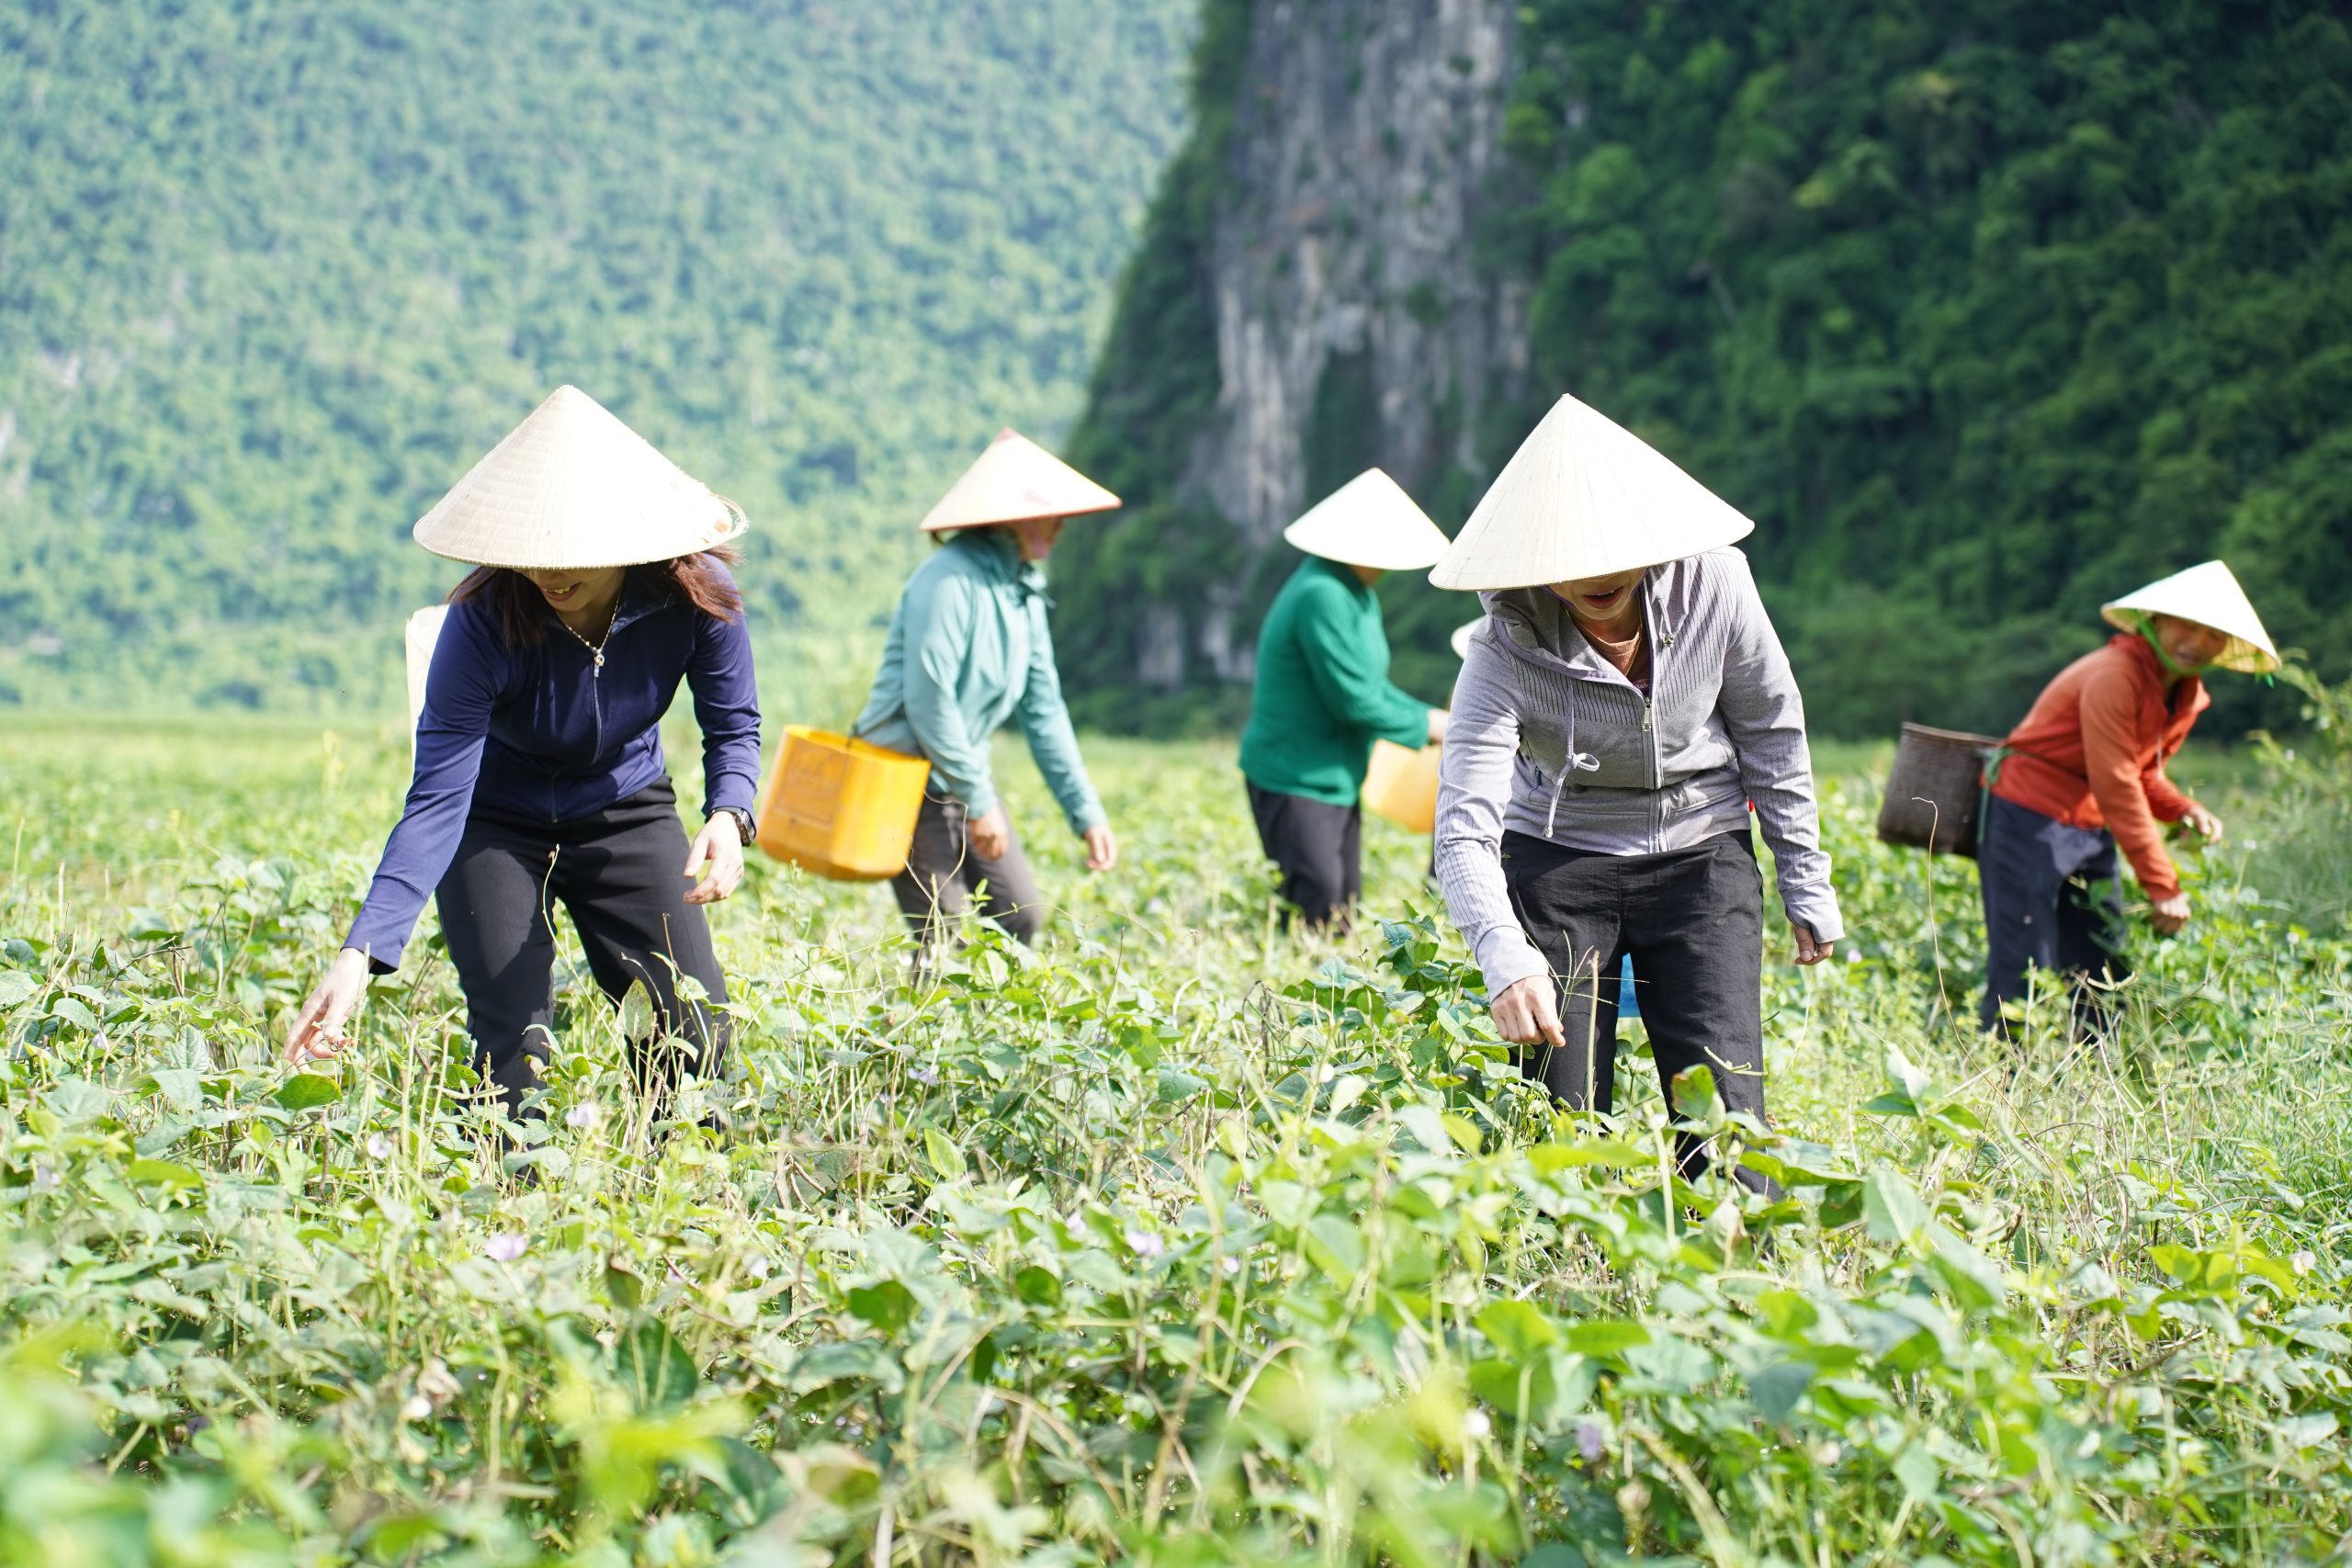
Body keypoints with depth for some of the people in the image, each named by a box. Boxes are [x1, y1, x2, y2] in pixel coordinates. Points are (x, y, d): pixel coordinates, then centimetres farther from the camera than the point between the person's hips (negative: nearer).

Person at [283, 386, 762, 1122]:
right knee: (511, 1046, -15)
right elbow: (436, 800, -33)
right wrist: (361, 953, -44)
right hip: (499, 823, -2)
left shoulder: (694, 595, -24)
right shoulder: (484, 622, -31)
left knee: (695, 1034, -7)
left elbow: (734, 727, -7)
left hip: (625, 812, 2)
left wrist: (729, 817, -30)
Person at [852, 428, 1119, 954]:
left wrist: (1086, 812, 8)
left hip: (963, 772, 9)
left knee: (1022, 916, 3)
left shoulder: (1024, 589, 10)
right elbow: (929, 702, -23)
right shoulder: (952, 579, -19)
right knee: (940, 940, -8)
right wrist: (978, 802, -18)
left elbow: (1042, 707, 12)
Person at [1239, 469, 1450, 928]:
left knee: (1343, 909, 12)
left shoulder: (1356, 594, 11)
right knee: (1313, 915, -11)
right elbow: (1354, 698, -21)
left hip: (1336, 781, 10)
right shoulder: (1322, 597, -22)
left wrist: (1430, 718, 4)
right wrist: (1424, 724, -9)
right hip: (1294, 783, -10)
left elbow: (1370, 684, 17)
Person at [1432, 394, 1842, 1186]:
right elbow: (1463, 829, -32)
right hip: (1558, 863, -1)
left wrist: (1806, 882, 2)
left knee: (1726, 1117, -7)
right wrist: (1504, 957, -48)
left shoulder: (1710, 581, -18)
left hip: (1701, 860, 1)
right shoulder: (1507, 652, -23)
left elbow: (1772, 732, -2)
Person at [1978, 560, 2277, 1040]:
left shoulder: (2187, 695, 7)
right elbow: (2115, 786, -24)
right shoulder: (2116, 675, -22)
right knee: (2023, 973, -10)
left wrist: (2183, 809, -6)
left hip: (2090, 830, 9)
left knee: (2104, 971, 8)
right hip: (2029, 820, -9)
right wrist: (2161, 885, -23)